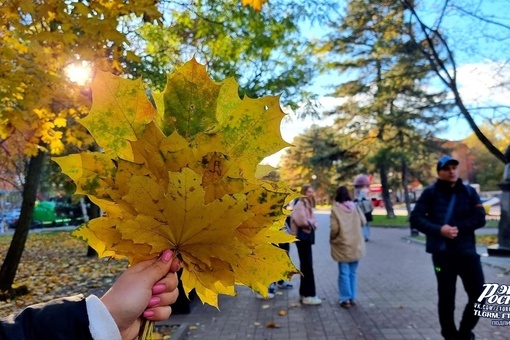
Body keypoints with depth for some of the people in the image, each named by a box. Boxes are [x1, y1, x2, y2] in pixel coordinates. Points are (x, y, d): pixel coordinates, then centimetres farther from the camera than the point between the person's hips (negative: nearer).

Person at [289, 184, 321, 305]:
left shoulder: (308, 204, 17)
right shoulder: (300, 204, -12)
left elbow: (312, 220, 14)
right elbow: (302, 221, -23)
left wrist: (312, 224, -7)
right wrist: (311, 223, -6)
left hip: (307, 235, 10)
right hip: (302, 236, -10)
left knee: (306, 265, 14)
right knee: (307, 265, -7)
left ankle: (304, 293, 22)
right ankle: (308, 295, -2)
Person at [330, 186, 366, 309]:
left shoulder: (335, 208, -13)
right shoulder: (354, 206, -3)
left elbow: (334, 228, -17)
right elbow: (363, 222, 2)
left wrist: (332, 238, 3)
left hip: (343, 245, -4)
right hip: (356, 245, 4)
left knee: (344, 273, 5)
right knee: (353, 272, 15)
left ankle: (345, 299, 9)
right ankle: (353, 298, 21)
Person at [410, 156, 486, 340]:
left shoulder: (469, 192, 5)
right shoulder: (431, 193, -3)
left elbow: (480, 218, -2)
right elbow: (415, 219, -8)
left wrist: (457, 228, -16)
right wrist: (439, 230, -21)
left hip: (467, 252, 3)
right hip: (442, 254, -2)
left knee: (479, 295, 5)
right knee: (446, 298, 7)